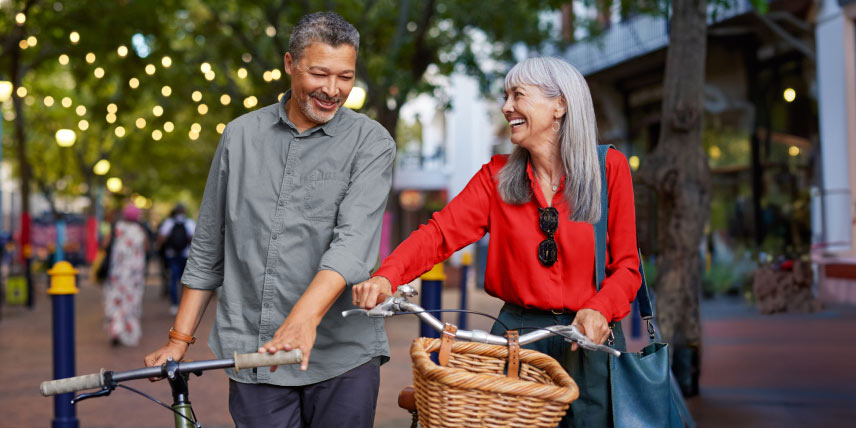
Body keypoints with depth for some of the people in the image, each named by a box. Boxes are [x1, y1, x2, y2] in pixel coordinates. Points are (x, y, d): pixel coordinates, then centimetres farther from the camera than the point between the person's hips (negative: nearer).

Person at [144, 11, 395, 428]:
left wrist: (303, 318, -31)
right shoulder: (241, 135, 8)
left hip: (342, 355, -2)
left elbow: (353, 240, -17)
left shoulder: (371, 142, -2)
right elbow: (208, 248, 14)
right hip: (252, 354, 2)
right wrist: (179, 339, 10)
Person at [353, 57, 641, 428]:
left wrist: (599, 309, -22)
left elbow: (626, 264, -2)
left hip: (589, 340, -2)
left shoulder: (609, 168, -1)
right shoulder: (497, 175, 6)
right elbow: (441, 232, -7)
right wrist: (386, 277, -24)